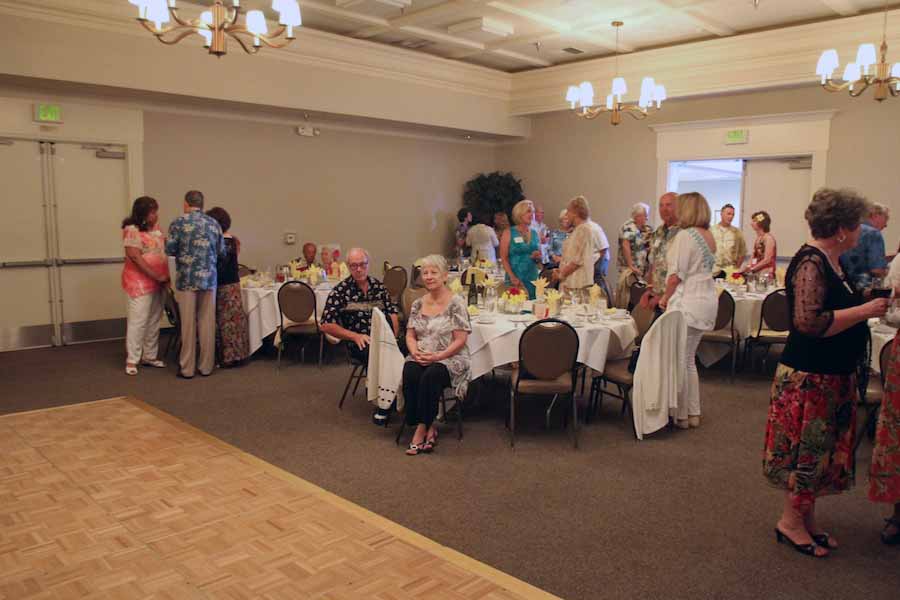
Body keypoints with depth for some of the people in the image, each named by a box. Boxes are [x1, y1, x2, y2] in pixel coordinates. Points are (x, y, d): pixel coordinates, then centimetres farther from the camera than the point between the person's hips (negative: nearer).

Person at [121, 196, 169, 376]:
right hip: (140, 282, -8)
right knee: (138, 321, -5)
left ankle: (150, 356, 23)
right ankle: (131, 360, 3)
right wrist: (157, 276, -18)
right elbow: (135, 257, -19)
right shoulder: (132, 230, -12)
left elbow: (164, 247, 19)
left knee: (154, 321, 12)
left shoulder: (155, 228, 11)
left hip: (158, 282, 8)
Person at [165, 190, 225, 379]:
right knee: (207, 323, 7)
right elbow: (222, 251, 6)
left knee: (188, 324, 3)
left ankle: (187, 368, 9)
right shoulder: (213, 223, 6)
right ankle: (206, 366, 12)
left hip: (186, 279, -2)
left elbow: (169, 250, -5)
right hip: (209, 278, 2)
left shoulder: (178, 223, -3)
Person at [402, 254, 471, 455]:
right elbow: (410, 335, 15)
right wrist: (415, 352, -7)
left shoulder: (456, 303, -4)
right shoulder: (418, 304, 14)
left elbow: (460, 340, -8)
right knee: (409, 374, -28)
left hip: (449, 359, -4)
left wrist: (437, 356, -18)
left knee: (430, 377, -34)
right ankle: (428, 428, -16)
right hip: (420, 358, 4)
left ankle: (421, 429, -19)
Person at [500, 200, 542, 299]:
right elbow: (504, 258, -6)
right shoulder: (508, 233, -1)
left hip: (532, 278, 4)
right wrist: (513, 277, -17)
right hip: (515, 280, -4)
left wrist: (537, 257, -4)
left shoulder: (535, 233, 11)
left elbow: (539, 258, 19)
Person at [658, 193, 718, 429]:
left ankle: (681, 416, 8)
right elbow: (702, 270, 14)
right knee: (689, 360, 17)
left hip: (687, 303, -9)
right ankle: (694, 413, 24)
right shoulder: (709, 236, 14)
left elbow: (676, 275, -17)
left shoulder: (685, 235, -14)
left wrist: (665, 298, -3)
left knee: (680, 361, 0)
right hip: (707, 300, 9)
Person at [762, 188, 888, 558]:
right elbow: (809, 322, -28)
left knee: (821, 450, 16)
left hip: (831, 375, 10)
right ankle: (791, 522, 15)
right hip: (809, 377, -10)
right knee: (809, 449, 0)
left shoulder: (829, 261, 11)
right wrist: (865, 310, -22)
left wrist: (868, 301, 11)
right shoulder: (811, 264, -20)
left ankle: (807, 520, 27)